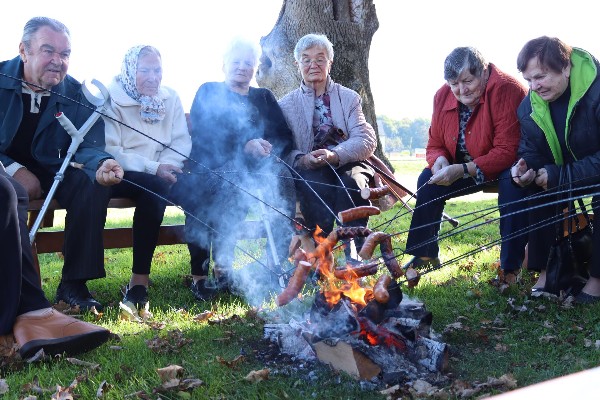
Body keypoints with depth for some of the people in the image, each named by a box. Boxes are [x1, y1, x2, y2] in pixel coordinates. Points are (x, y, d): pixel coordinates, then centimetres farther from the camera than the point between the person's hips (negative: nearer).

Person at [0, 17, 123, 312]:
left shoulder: (77, 94, -2)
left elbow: (88, 145, -10)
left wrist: (100, 165, -35)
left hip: (51, 174, 3)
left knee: (94, 183, -24)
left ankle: (73, 284, -16)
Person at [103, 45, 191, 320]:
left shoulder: (170, 98, 13)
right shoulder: (112, 99, -1)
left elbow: (182, 143, 6)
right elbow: (110, 150, -12)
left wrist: (166, 167, -15)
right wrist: (153, 168, -22)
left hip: (158, 177, 5)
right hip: (122, 175, -4)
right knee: (153, 187, -36)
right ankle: (139, 284, -32)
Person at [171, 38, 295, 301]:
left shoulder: (264, 97, 22)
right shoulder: (209, 92, 11)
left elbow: (285, 138, 9)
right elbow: (202, 136, -7)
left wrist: (268, 148, -14)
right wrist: (244, 145, -19)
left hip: (253, 172, 3)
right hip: (212, 171, -3)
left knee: (283, 180, -26)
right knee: (205, 190, -35)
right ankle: (199, 275, -26)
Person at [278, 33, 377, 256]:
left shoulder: (349, 98, 14)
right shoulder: (285, 104, 14)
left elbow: (367, 141, 0)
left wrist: (335, 155, -20)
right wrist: (302, 160, -22)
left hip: (347, 165, 1)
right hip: (309, 171, 0)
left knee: (352, 182, -33)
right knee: (313, 184, -35)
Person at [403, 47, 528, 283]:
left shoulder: (505, 89, -26)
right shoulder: (443, 97, -6)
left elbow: (508, 151, -31)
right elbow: (435, 145, 3)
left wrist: (463, 170, -36)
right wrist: (439, 162, -22)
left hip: (508, 165, -6)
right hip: (464, 170, 6)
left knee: (512, 183, -36)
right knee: (428, 181, -9)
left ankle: (511, 268, -26)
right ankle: (425, 255, 5)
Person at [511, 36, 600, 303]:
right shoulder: (529, 106, -10)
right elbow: (530, 149, -4)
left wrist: (562, 175, -38)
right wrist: (525, 165, -29)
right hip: (561, 170, 7)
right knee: (536, 192, -17)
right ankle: (544, 271, -7)